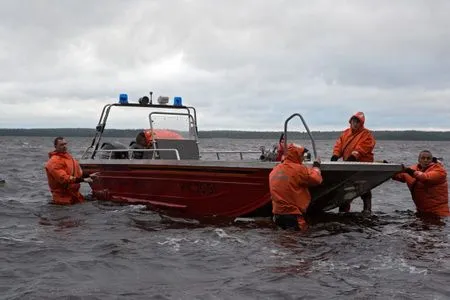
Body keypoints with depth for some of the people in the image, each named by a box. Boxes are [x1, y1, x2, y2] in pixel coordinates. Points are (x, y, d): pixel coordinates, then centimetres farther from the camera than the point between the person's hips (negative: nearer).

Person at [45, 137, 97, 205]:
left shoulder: (68, 156, 14)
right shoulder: (54, 161, -17)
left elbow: (78, 173, 24)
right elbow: (63, 178, -26)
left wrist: (88, 176, 12)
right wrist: (83, 180, -27)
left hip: (75, 194, 9)